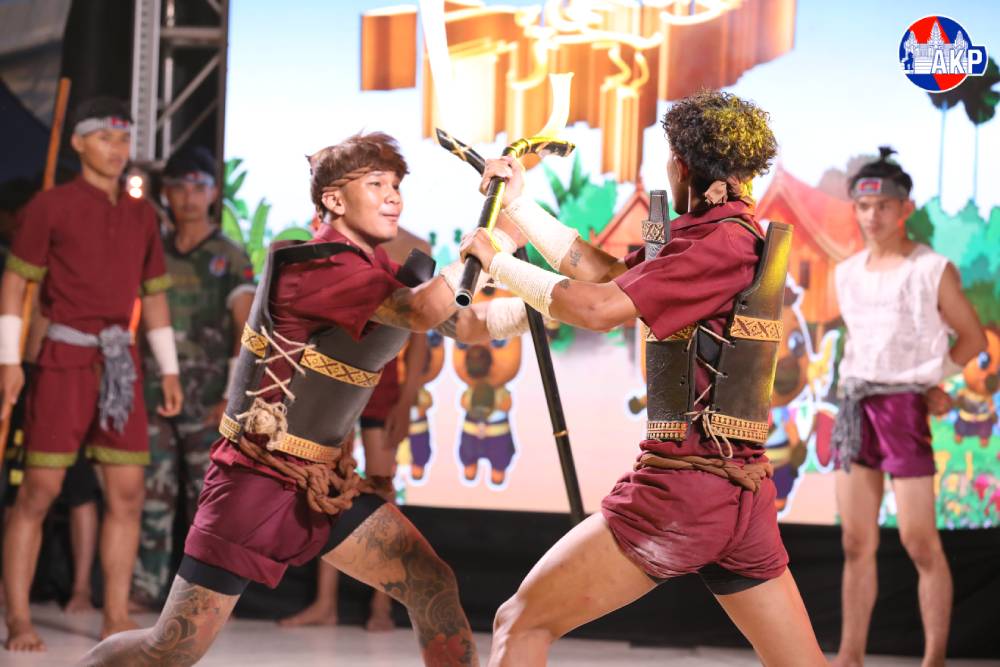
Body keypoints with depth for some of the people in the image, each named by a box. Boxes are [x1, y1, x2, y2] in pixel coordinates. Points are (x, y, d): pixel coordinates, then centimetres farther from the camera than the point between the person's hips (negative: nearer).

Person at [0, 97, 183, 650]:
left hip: (119, 364, 5)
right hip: (62, 359, -5)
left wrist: (169, 370, 15)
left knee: (127, 493, 0)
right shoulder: (50, 207, -1)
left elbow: (154, 293, 19)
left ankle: (116, 619, 6)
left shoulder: (141, 216, 13)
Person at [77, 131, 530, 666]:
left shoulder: (382, 271, 9)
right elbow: (424, 312, -28)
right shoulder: (318, 264, -18)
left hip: (324, 481, 8)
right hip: (256, 479, -8)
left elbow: (471, 325, 8)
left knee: (433, 587, -5)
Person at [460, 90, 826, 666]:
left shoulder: (726, 241, -12)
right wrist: (519, 204, 22)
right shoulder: (731, 235, 15)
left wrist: (497, 261, -4)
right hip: (744, 493, 9)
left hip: (683, 484, -9)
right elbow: (605, 273, 19)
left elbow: (596, 308, -17)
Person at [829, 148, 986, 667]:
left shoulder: (933, 271, -3)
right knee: (857, 544, 7)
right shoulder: (847, 274, 11)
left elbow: (972, 338, 5)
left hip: (904, 408, -5)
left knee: (920, 544, -4)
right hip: (854, 407, 5)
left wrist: (926, 382, 5)